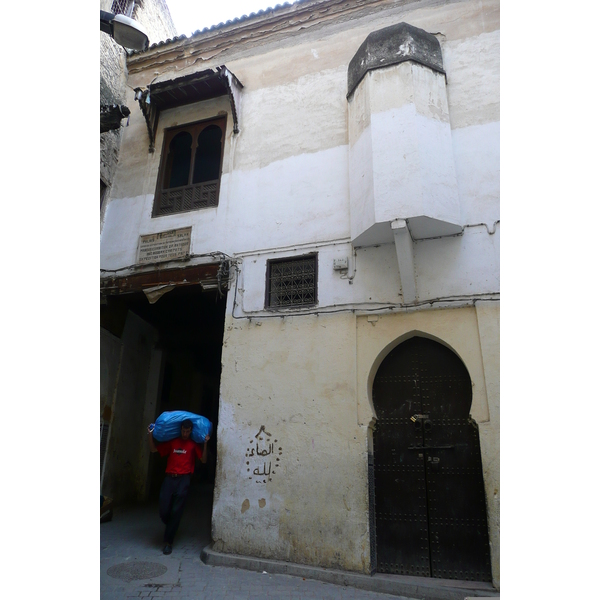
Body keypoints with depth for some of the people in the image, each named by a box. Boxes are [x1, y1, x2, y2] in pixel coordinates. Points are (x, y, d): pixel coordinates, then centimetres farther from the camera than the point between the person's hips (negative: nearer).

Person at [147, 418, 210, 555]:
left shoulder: (194, 444, 5)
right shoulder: (172, 442, 11)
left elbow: (203, 460, -2)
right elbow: (154, 449, 14)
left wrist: (205, 443, -13)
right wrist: (150, 434, 3)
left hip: (183, 479, -2)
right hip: (169, 478, 2)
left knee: (176, 511, -2)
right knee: (163, 509, -1)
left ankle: (168, 542, 11)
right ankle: (170, 527, 32)